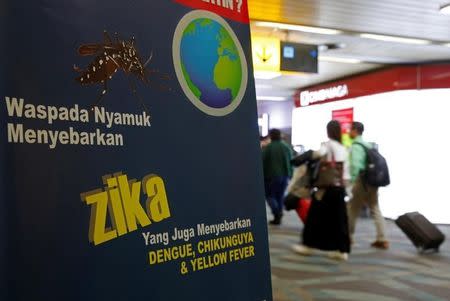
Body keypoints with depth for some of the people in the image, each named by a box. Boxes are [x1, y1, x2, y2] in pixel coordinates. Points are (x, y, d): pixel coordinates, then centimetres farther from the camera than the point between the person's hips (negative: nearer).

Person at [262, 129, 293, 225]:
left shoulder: (267, 148, -9)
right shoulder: (286, 147, 9)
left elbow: (263, 163, -9)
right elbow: (291, 162, 12)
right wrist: (290, 175, 15)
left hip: (271, 175, -5)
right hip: (284, 175, 5)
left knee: (269, 195, 6)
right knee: (280, 196, 13)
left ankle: (277, 213, -13)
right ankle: (278, 217, 11)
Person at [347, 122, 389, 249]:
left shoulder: (356, 146, -10)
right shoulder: (368, 145, 16)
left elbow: (355, 165, -22)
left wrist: (351, 180, -20)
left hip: (362, 181, -8)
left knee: (353, 209, 6)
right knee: (375, 210, 8)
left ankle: (348, 236, 16)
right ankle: (382, 239, 6)